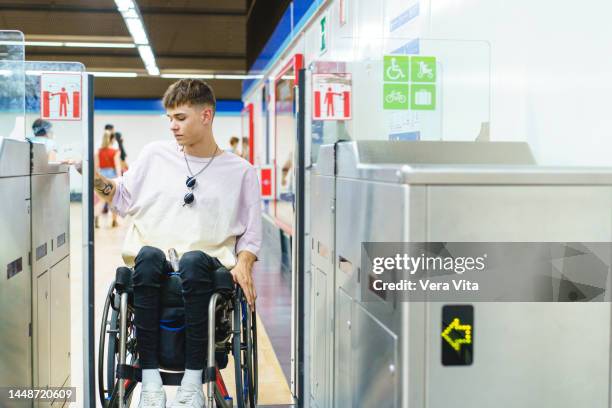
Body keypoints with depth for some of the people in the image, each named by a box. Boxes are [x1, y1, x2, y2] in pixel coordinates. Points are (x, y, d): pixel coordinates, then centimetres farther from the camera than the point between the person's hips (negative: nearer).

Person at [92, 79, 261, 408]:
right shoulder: (155, 154, 16)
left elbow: (250, 235, 13)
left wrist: (244, 263, -7)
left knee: (192, 261, -38)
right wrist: (95, 177, 6)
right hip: (154, 255, 2)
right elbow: (125, 199, 23)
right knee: (148, 257, -35)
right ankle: (150, 378, -34)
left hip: (206, 261, -1)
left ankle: (193, 380, -34)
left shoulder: (240, 171, 11)